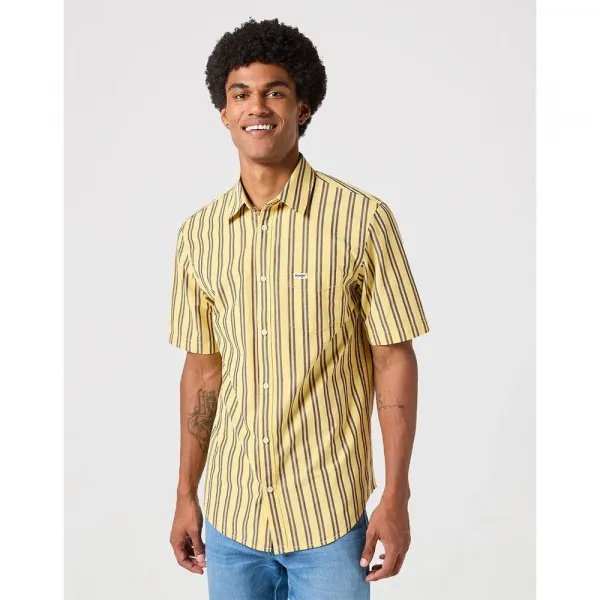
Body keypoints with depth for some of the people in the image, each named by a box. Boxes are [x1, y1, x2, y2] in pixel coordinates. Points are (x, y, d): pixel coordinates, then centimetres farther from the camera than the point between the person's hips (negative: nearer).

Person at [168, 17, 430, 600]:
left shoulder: (361, 219, -11)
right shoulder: (199, 233, 2)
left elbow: (394, 361, -7)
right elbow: (203, 367, 8)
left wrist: (396, 498, -9)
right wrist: (186, 495, 10)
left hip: (330, 518, -3)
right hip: (230, 516, 4)